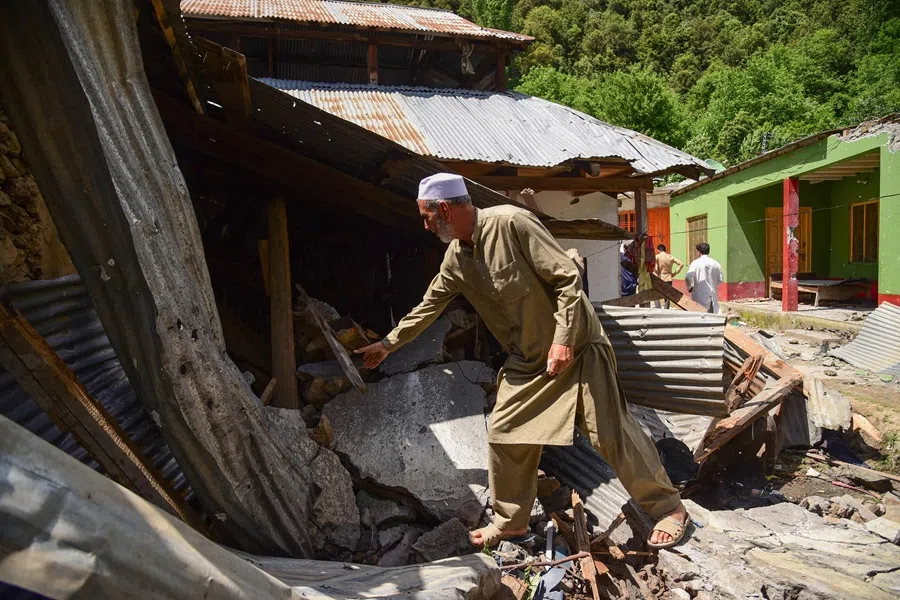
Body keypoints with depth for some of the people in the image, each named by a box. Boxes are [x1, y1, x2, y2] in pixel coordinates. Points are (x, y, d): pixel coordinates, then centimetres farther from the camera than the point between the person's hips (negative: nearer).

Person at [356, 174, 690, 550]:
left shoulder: (511, 223, -20)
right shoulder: (455, 260, 2)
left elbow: (567, 276, -20)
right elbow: (428, 307, 15)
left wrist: (563, 339, -23)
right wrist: (388, 344, 20)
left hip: (575, 346, -7)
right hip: (527, 359, 7)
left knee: (610, 433, -4)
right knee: (504, 433, 5)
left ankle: (668, 508, 16)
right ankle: (511, 521, 24)